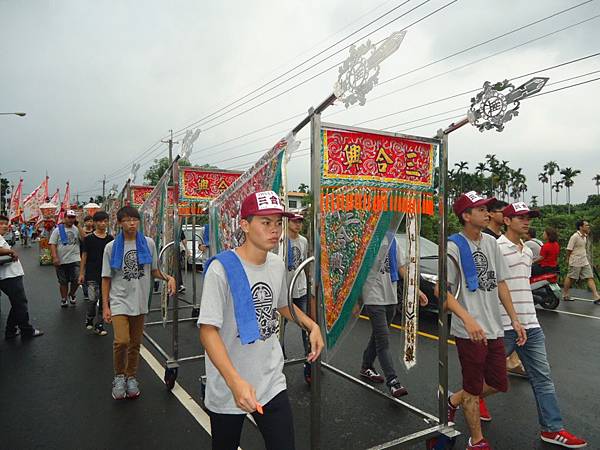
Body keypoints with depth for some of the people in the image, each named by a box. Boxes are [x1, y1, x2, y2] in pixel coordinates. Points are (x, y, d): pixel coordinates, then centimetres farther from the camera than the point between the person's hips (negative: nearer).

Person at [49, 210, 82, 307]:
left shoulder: (77, 229, 6)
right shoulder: (58, 230, 2)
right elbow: (52, 244, -2)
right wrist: (55, 257, -13)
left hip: (75, 260, 0)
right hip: (61, 261, 0)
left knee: (77, 279, -8)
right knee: (63, 282, 10)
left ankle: (71, 294, 19)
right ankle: (63, 299, 26)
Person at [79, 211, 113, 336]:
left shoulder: (110, 239, 4)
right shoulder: (89, 238, -3)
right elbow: (84, 256, 1)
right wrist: (81, 273, -1)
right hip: (92, 274, -3)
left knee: (103, 300, 7)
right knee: (93, 299, -8)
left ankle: (99, 325, 19)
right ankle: (89, 318, 21)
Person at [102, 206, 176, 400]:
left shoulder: (148, 243, 1)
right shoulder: (111, 247, -3)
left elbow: (153, 270, 10)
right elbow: (106, 278, 1)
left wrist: (167, 277, -10)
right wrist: (105, 306, -3)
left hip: (139, 301, 2)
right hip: (119, 300, -2)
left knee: (135, 344, 12)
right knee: (121, 341, -16)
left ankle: (131, 378, 32)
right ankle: (119, 376, 10)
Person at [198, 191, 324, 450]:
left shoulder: (278, 265, -1)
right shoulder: (222, 269, -20)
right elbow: (208, 330, -22)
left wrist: (312, 326, 5)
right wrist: (235, 381, -32)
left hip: (272, 382, 4)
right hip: (227, 389, -4)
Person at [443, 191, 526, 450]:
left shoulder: (491, 242, 8)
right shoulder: (454, 246, -14)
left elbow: (500, 283, 13)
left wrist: (514, 320, 10)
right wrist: (468, 319, -29)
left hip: (495, 329, 7)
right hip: (469, 331, -7)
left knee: (498, 384, 17)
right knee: (474, 389, 9)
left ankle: (454, 401, 38)